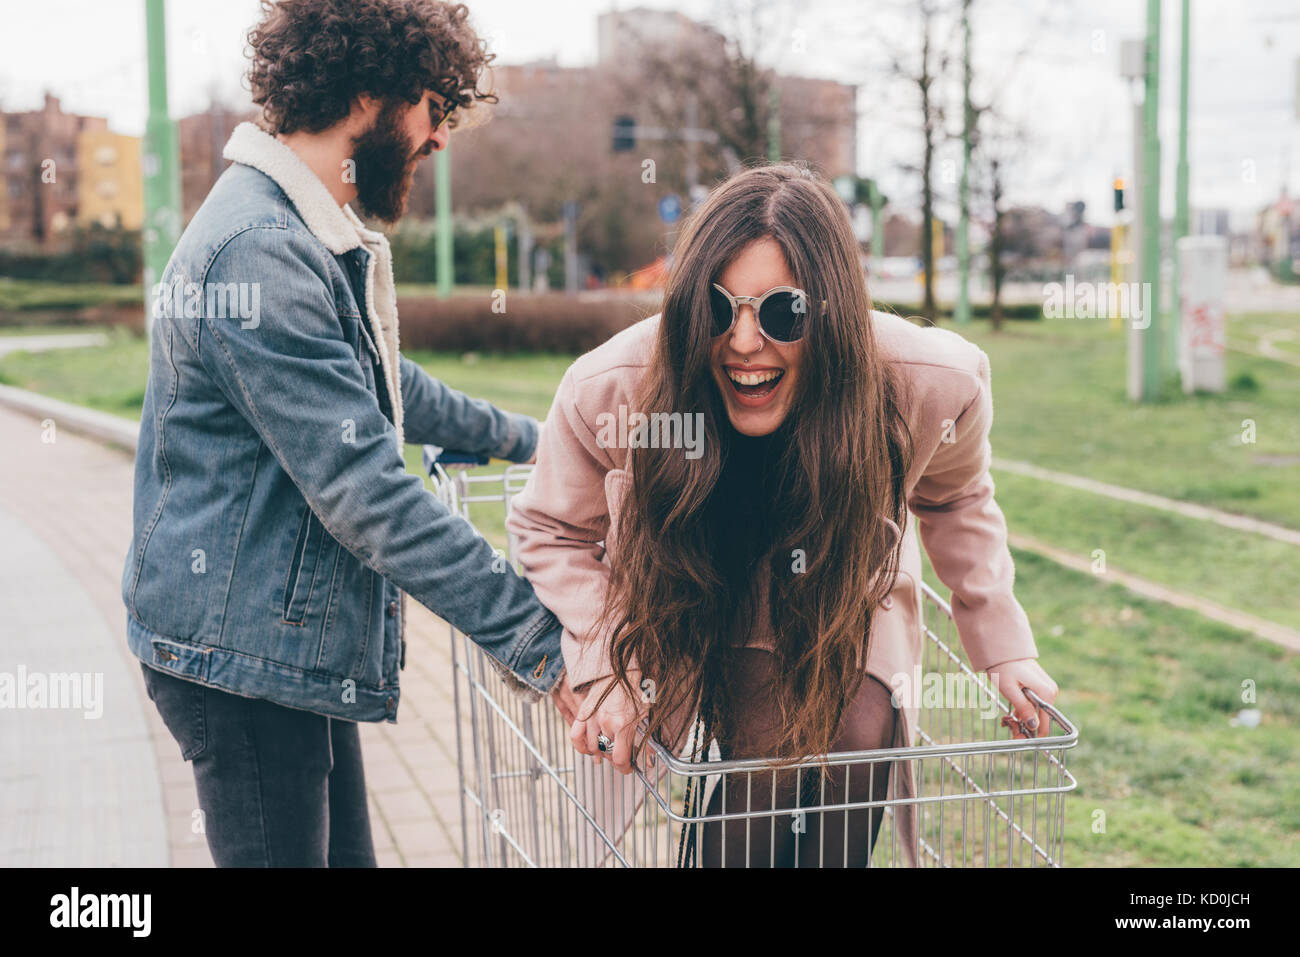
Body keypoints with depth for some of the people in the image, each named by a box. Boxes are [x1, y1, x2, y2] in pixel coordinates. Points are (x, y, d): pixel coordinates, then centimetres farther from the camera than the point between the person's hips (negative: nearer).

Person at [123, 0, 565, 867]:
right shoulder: (260, 252, -22)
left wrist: (514, 435, 37)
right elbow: (365, 491, -27)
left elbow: (380, 383, 31)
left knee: (345, 855, 16)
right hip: (243, 659, -10)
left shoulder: (316, 241, 13)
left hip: (301, 646, 10)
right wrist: (530, 637, -26)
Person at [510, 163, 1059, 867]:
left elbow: (954, 499, -2)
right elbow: (553, 531, -10)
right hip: (692, 611, -1)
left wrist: (1003, 645, -3)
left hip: (846, 607, 2)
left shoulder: (934, 382, -28)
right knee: (769, 747, -24)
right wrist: (604, 664, -22)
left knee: (857, 734, -23)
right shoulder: (609, 388, -31)